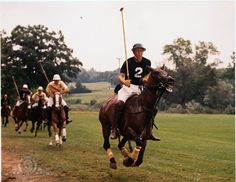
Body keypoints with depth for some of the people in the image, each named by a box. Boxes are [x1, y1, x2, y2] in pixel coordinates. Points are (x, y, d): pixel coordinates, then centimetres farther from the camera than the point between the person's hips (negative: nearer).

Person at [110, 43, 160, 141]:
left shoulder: (147, 62, 3)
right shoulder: (128, 62, -8)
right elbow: (120, 76, -12)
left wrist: (145, 79, -8)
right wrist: (124, 81, -34)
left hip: (139, 88, 4)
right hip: (128, 87, -4)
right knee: (119, 103, -29)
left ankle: (149, 132, 11)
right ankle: (114, 129, -19)